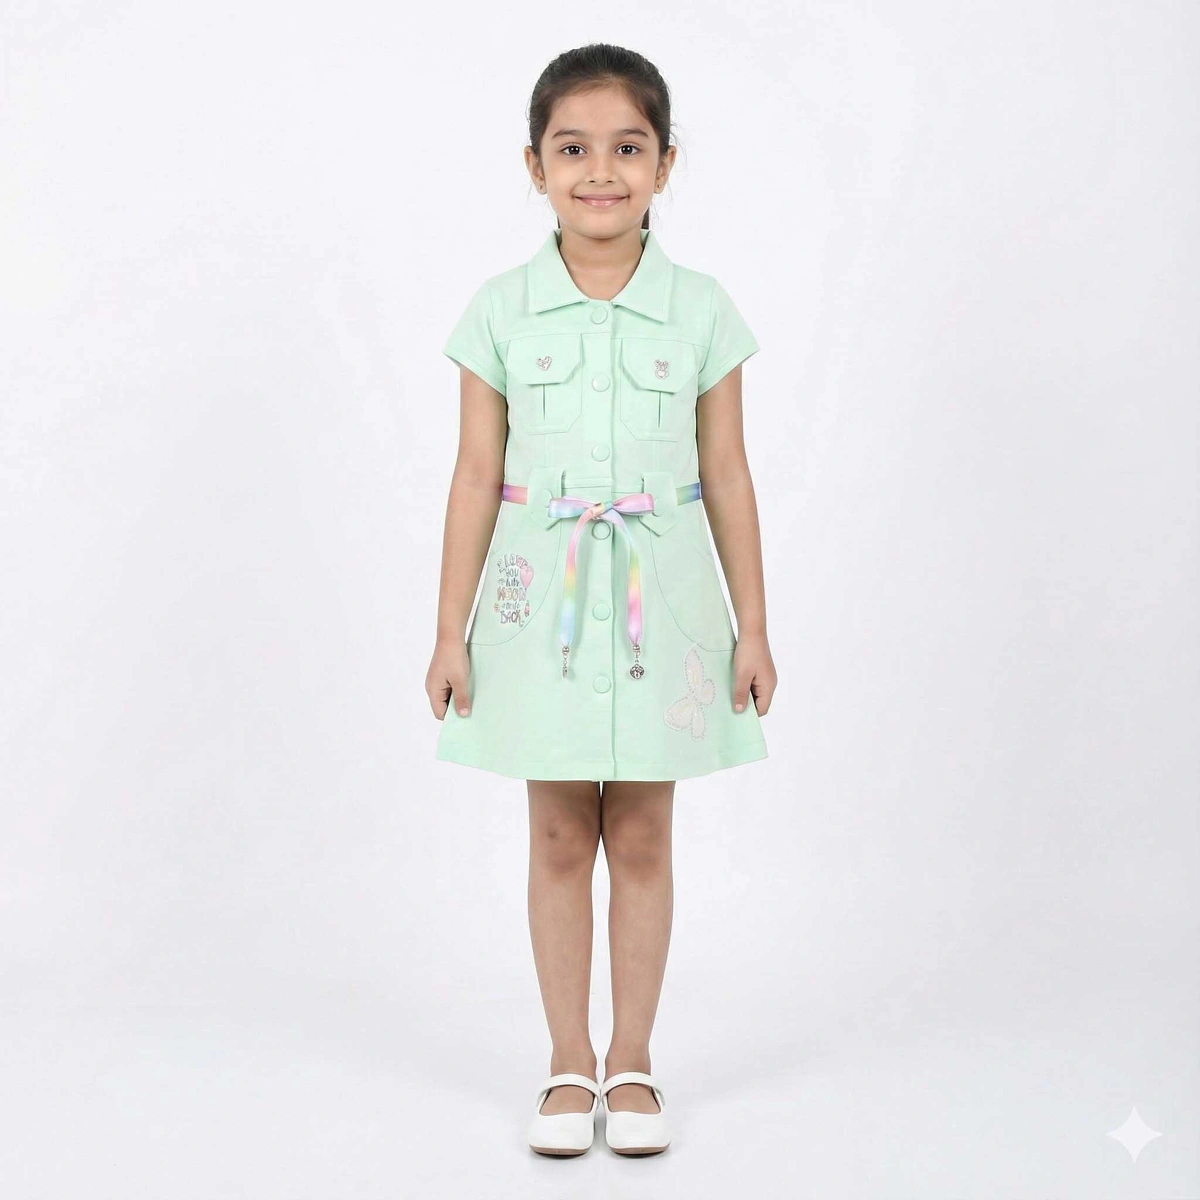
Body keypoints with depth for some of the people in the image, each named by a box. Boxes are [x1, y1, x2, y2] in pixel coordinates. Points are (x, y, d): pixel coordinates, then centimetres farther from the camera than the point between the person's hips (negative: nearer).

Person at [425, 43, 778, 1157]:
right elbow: (477, 476, 0)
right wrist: (449, 631, 0)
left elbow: (726, 477, 3)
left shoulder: (701, 310, -1)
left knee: (642, 838, 8)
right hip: (541, 601, 0)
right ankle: (568, 1063, 23)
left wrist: (752, 627, 4)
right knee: (559, 839, 9)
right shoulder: (501, 311, -2)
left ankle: (631, 1060, 23)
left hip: (659, 603, 0)